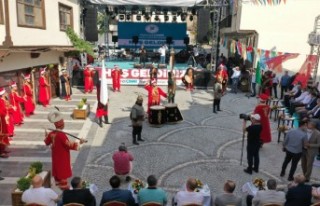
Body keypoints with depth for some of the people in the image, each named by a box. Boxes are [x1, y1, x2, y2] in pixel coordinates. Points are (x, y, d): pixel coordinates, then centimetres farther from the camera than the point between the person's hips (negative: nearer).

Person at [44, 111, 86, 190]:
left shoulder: (52, 134, -2)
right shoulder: (62, 135, -27)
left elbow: (47, 142, 17)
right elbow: (70, 145, -26)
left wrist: (47, 135, 34)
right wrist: (79, 142, -17)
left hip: (56, 159, 8)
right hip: (63, 159, -8)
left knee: (57, 173, 19)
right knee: (63, 174, 3)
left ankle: (59, 186, 32)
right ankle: (65, 189, 11)